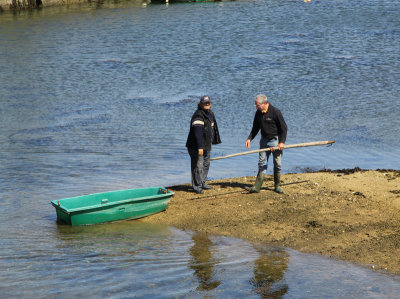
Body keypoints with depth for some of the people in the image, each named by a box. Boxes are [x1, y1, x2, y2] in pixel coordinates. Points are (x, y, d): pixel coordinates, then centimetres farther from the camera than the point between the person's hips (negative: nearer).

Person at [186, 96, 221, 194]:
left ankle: (202, 183, 32)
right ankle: (197, 187, -2)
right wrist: (200, 147, -34)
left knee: (206, 164, 19)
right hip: (196, 146, -10)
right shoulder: (198, 115, -20)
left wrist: (213, 141, 25)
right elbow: (198, 132, -28)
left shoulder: (210, 113, 12)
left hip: (206, 145, 10)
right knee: (198, 166, -9)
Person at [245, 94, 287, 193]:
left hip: (275, 140, -5)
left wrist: (282, 142, -18)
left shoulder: (275, 112, -13)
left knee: (277, 164, 1)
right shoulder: (258, 113, 4)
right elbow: (255, 128, 15)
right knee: (262, 163, 2)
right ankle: (257, 187, -1)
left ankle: (277, 186, 13)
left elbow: (284, 128, -11)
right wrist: (249, 138, 1)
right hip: (264, 140, 5)